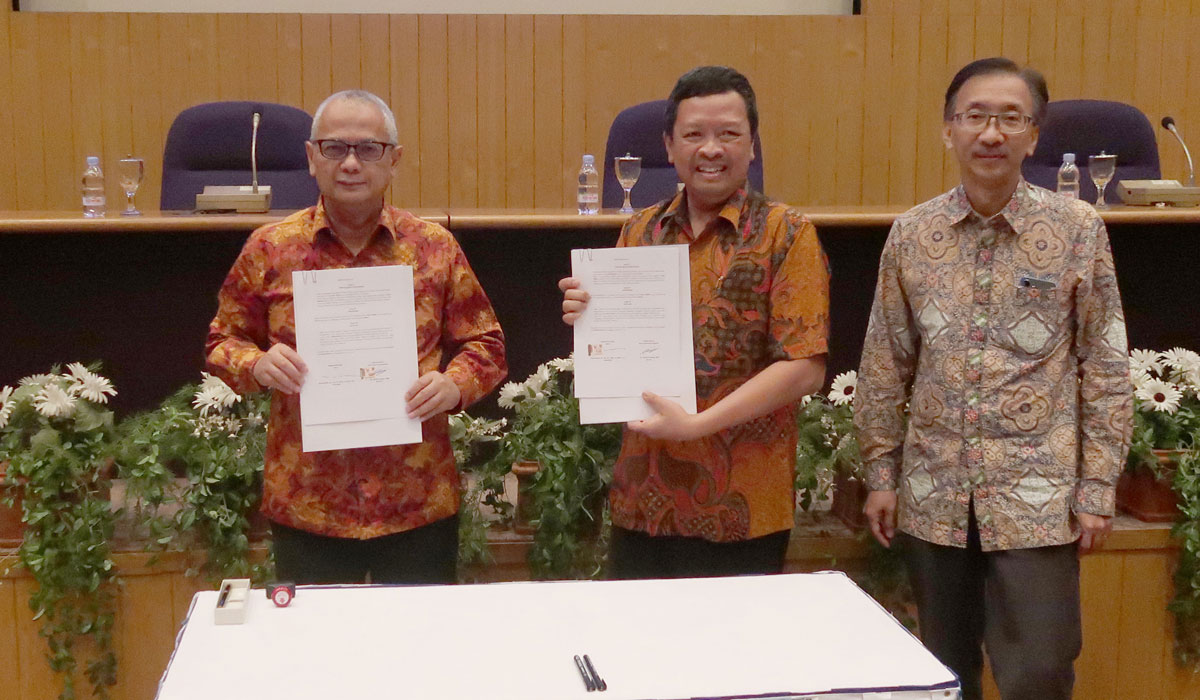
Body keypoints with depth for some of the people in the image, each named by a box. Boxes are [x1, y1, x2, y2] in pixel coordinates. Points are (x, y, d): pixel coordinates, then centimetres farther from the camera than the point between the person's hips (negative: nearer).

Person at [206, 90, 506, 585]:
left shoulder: (435, 248, 3)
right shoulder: (270, 249, 3)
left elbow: (484, 343, 8)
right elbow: (224, 340, 11)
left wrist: (455, 384, -12)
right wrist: (257, 365, -11)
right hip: (304, 506, 0)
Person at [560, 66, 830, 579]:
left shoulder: (786, 234, -5)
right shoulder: (640, 230, 9)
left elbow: (805, 367, -13)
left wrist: (697, 424, -20)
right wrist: (587, 319, -6)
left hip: (740, 514, -4)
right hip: (641, 503, 4)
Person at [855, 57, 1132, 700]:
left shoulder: (1078, 230, -4)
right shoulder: (911, 234, 2)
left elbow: (1105, 369, -2)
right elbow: (885, 366, 8)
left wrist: (1098, 487, -4)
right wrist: (880, 474, 6)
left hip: (1037, 497, -2)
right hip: (933, 495, 3)